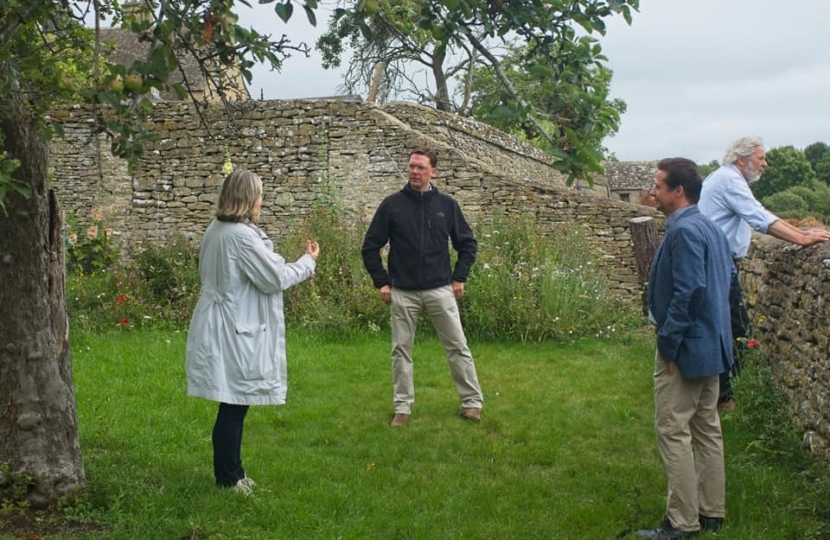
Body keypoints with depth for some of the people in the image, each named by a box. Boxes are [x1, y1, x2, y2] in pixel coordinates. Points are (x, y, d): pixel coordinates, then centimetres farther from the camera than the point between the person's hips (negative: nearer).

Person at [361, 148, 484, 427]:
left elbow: (467, 243, 10)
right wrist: (381, 282, -2)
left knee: (458, 346, 2)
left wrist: (459, 278, 2)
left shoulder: (447, 204, 2)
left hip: (440, 290, 0)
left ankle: (472, 402, 13)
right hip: (402, 292, 0)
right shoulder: (392, 204, -2)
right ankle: (402, 407, 16)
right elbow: (370, 247, 3)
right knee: (401, 350, 6)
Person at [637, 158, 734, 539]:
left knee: (673, 432, -3)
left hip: (686, 348, -10)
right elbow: (727, 278, 16)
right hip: (711, 344, 10)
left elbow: (688, 292, -25)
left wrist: (668, 343, -19)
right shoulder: (710, 228, 10)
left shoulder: (684, 231, -20)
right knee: (707, 428, 15)